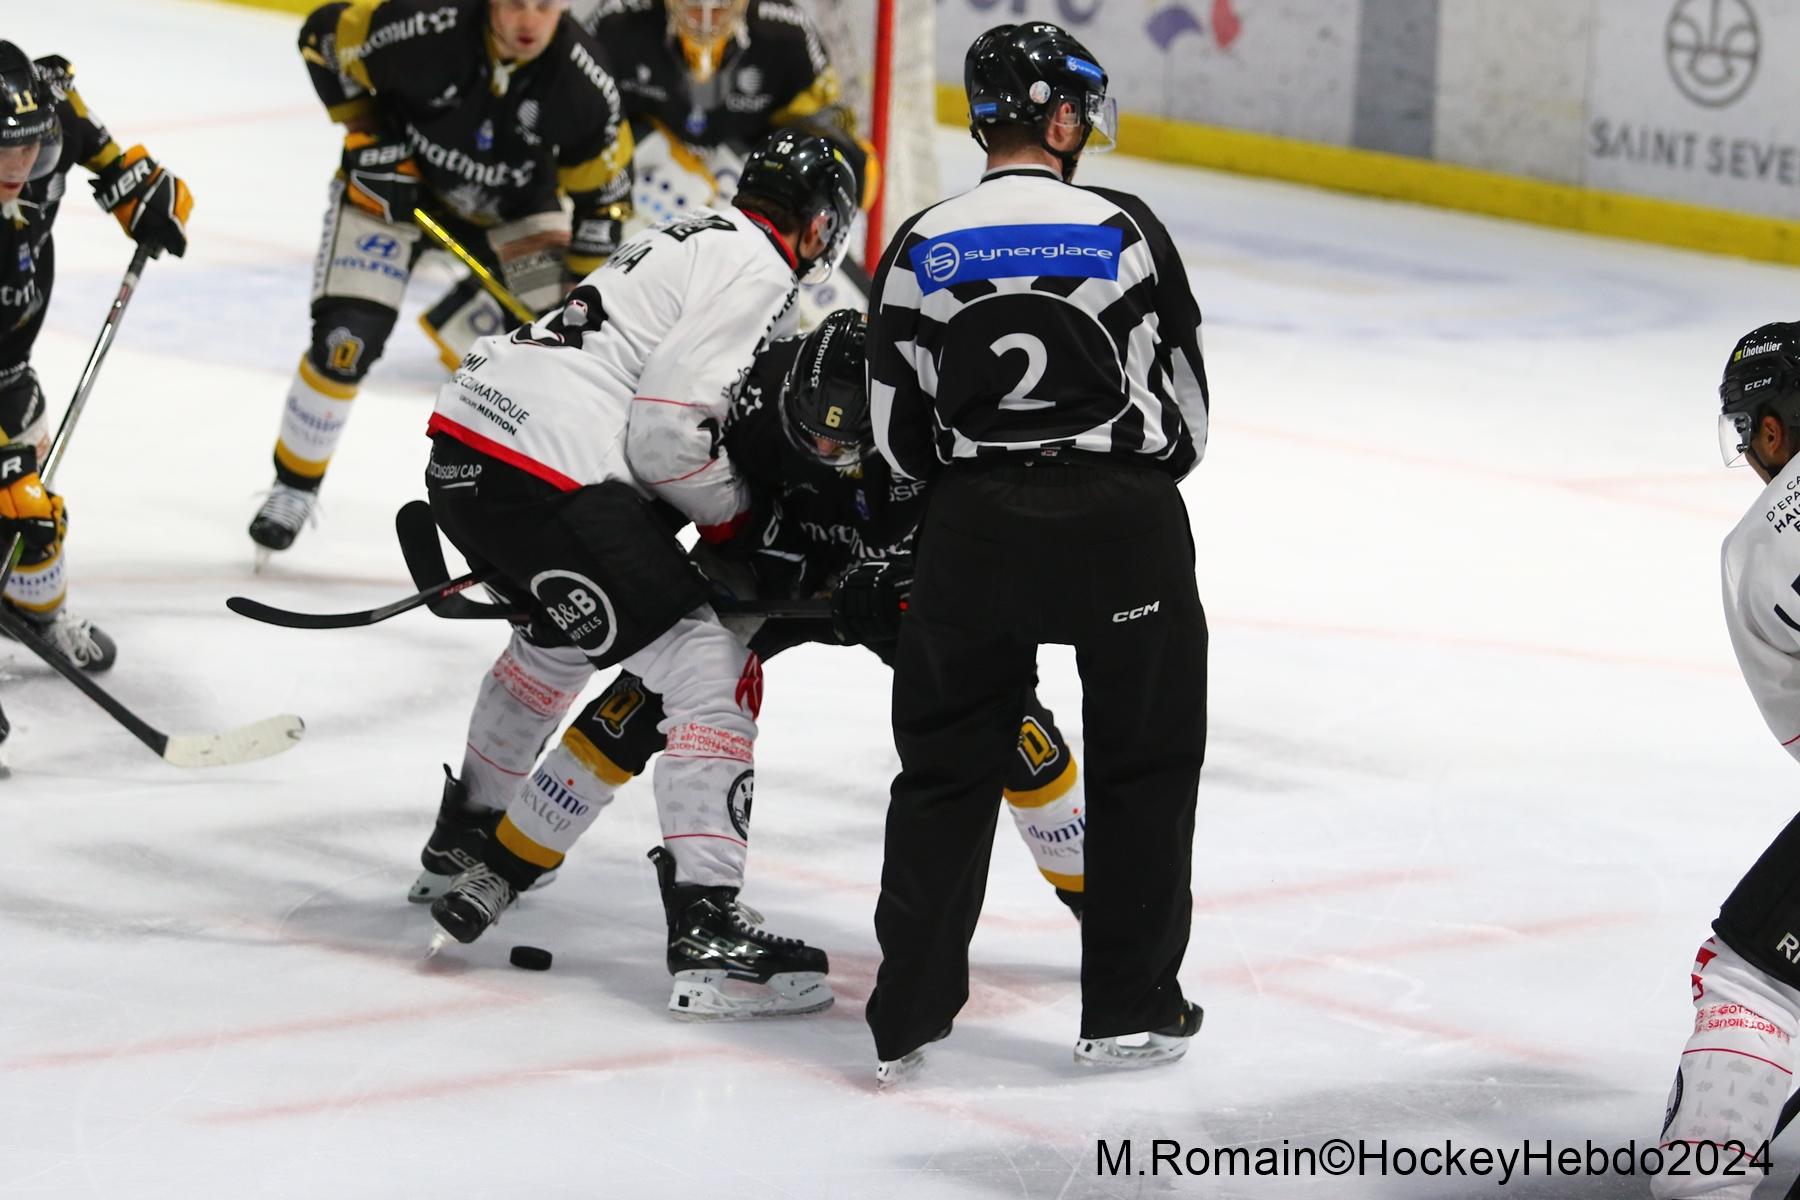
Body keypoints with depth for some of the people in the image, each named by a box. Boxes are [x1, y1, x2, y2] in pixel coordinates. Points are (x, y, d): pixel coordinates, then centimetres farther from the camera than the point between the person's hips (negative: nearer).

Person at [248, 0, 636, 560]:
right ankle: (293, 486, 11)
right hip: (393, 178, -2)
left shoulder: (583, 81, -25)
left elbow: (603, 190, -10)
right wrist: (369, 135, -17)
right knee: (345, 341, -11)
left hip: (513, 203, 2)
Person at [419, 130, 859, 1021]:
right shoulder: (755, 269, -5)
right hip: (547, 468, -10)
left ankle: (469, 834, 53)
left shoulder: (694, 240, 24)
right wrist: (735, 512, 2)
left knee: (566, 636, 37)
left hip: (464, 440, 10)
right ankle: (707, 935, -18)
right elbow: (669, 428, -13)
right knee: (709, 672, -9)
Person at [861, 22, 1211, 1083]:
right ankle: (1132, 1011, 15)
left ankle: (911, 1014, 10)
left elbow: (900, 439, 4)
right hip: (1123, 520, -2)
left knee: (950, 765, 12)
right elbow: (1187, 407, 2)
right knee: (1146, 762, 12)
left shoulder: (921, 249, 0)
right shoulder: (1124, 231, -5)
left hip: (976, 529, 2)